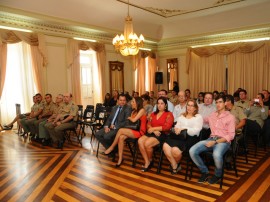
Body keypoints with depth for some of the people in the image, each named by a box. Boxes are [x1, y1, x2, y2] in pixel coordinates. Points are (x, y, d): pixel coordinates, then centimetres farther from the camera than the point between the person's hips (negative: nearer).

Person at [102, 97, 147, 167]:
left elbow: (133, 120, -14)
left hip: (139, 132, -7)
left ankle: (112, 147, -7)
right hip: (133, 131, 7)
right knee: (121, 137, -23)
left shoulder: (142, 110, -6)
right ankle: (120, 159, -21)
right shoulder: (134, 111, 19)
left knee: (121, 130, -24)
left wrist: (129, 117, 4)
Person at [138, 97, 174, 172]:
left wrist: (154, 128, -12)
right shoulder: (153, 114, 20)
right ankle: (147, 162, -14)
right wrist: (154, 131, -10)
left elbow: (167, 127, -10)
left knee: (147, 143, -29)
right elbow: (148, 125, 11)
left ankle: (150, 161, 0)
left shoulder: (169, 114, 2)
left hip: (162, 135, -5)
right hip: (152, 133, 5)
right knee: (140, 141, -24)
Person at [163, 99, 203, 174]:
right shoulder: (182, 116, 24)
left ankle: (176, 163, 5)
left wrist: (183, 128, -16)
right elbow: (177, 126, 17)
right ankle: (175, 166, -7)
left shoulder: (198, 117, 7)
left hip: (190, 138, -4)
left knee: (175, 150, -31)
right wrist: (176, 129, -8)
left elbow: (196, 131, -6)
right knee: (166, 146, -26)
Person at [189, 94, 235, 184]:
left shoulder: (230, 117, 2)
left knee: (216, 154, -39)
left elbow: (231, 135, -7)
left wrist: (215, 142, -16)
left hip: (223, 141, -4)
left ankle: (218, 174, -5)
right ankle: (205, 171, 2)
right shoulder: (212, 115, 18)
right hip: (211, 139, 5)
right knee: (192, 151, -21)